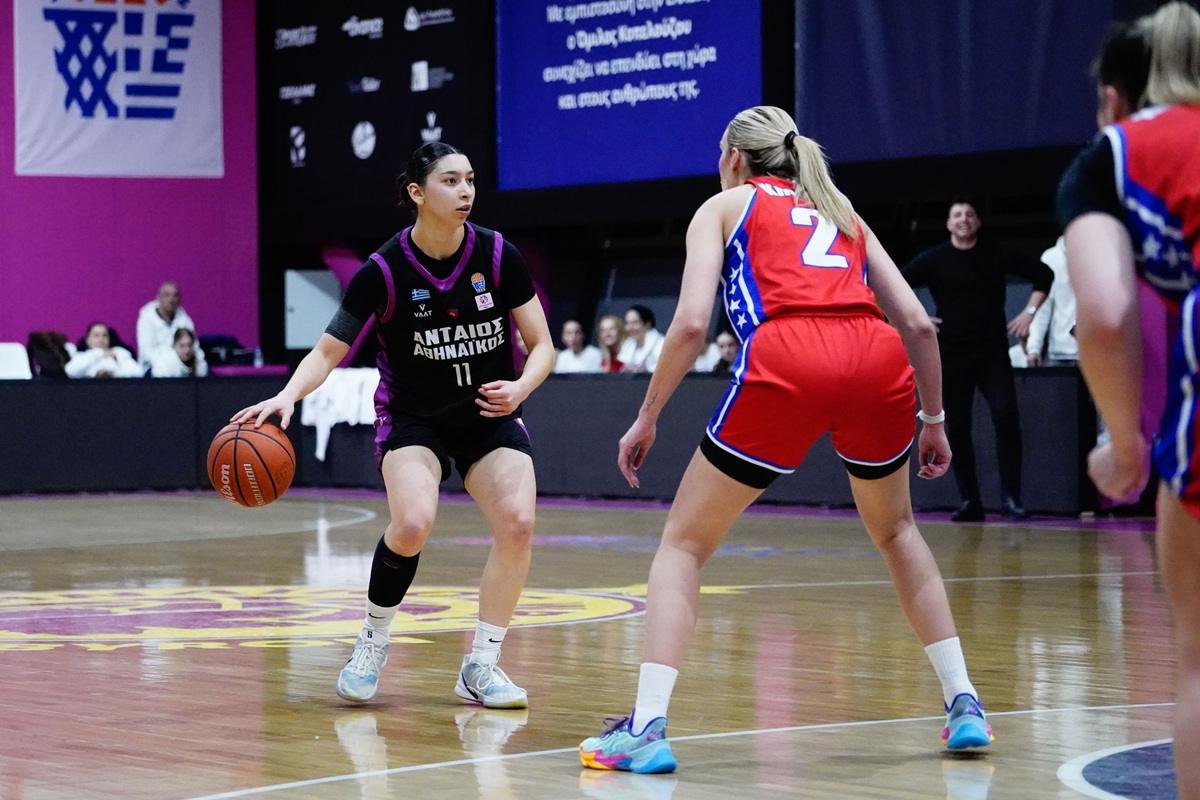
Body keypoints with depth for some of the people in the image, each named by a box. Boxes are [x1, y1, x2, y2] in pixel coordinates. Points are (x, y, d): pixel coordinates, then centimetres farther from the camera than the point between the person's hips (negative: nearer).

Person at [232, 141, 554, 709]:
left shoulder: (498, 255, -10)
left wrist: (521, 387, -24)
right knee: (413, 523, -28)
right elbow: (328, 351, -11)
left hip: (490, 417, 2)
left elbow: (542, 346, -3)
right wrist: (288, 396, -29)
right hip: (413, 417, -2)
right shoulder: (384, 271, -14)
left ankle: (480, 667, -7)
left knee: (518, 521, -22)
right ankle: (373, 642, -2)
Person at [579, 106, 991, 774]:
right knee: (896, 529, 30)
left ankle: (648, 726, -4)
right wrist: (934, 418, 31)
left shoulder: (726, 206, 22)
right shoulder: (840, 213, 33)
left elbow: (693, 322, 6)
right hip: (879, 362, 4)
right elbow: (919, 325, 23)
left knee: (684, 544, 11)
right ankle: (964, 705, 24)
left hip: (787, 365, -4)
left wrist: (648, 417, 14)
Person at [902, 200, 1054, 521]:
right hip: (952, 356, 1)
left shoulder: (997, 255, 2)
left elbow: (1042, 274, 10)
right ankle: (970, 503, 10)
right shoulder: (933, 260, 1)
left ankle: (1010, 498, -11)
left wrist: (1030, 311, 0)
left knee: (1006, 418, -16)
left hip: (993, 353, -1)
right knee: (958, 430, 2)